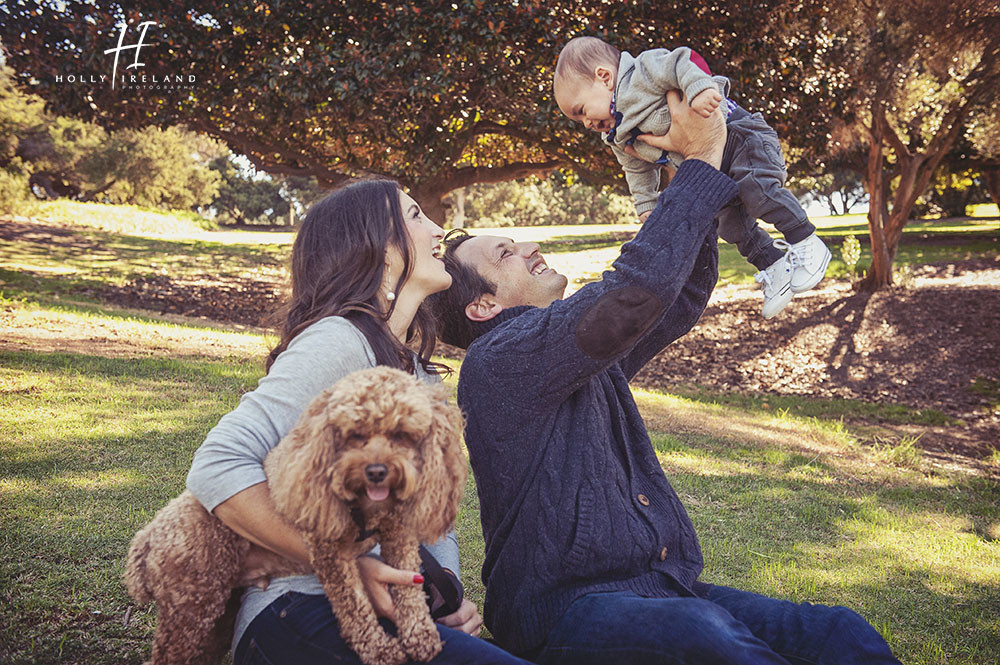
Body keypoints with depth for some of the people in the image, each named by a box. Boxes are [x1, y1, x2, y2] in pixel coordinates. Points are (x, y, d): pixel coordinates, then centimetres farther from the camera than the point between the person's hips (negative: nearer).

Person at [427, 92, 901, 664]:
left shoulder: (590, 357, 19)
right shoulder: (500, 358, -10)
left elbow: (682, 299, 23)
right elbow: (637, 289, -21)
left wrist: (701, 177, 14)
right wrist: (702, 160, -9)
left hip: (665, 589, 8)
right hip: (568, 606, -8)